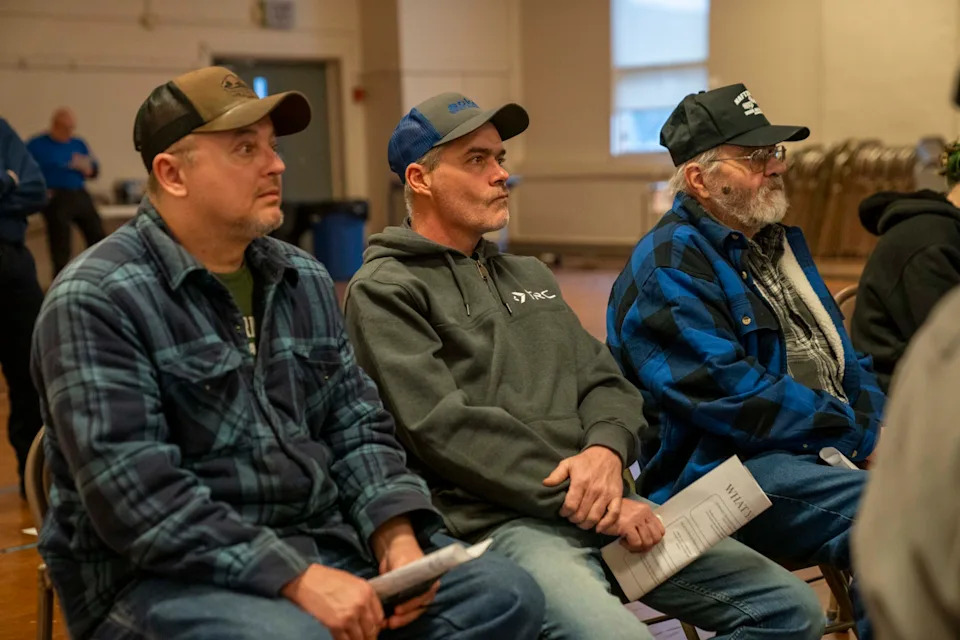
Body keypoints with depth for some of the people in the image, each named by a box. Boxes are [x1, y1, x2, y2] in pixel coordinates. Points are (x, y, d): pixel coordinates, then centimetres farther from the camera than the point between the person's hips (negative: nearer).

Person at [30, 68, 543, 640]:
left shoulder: (305, 280, 12)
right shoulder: (96, 301, -11)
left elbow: (357, 426, 13)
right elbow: (138, 496, -20)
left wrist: (396, 534, -6)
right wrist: (298, 580, -24)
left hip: (322, 541, 6)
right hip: (166, 574, -6)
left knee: (506, 593, -9)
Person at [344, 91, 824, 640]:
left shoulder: (531, 276, 23)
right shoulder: (385, 291, -1)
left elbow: (605, 383, 16)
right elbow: (446, 428, -12)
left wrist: (607, 452, -8)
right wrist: (581, 501, -14)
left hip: (601, 505, 7)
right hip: (495, 521, -7)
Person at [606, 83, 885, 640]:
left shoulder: (779, 243, 21)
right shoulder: (667, 267, -8)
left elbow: (844, 358, 24)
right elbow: (733, 397, -18)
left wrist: (879, 423, 3)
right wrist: (861, 431, -13)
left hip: (832, 452, 9)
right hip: (731, 468, -9)